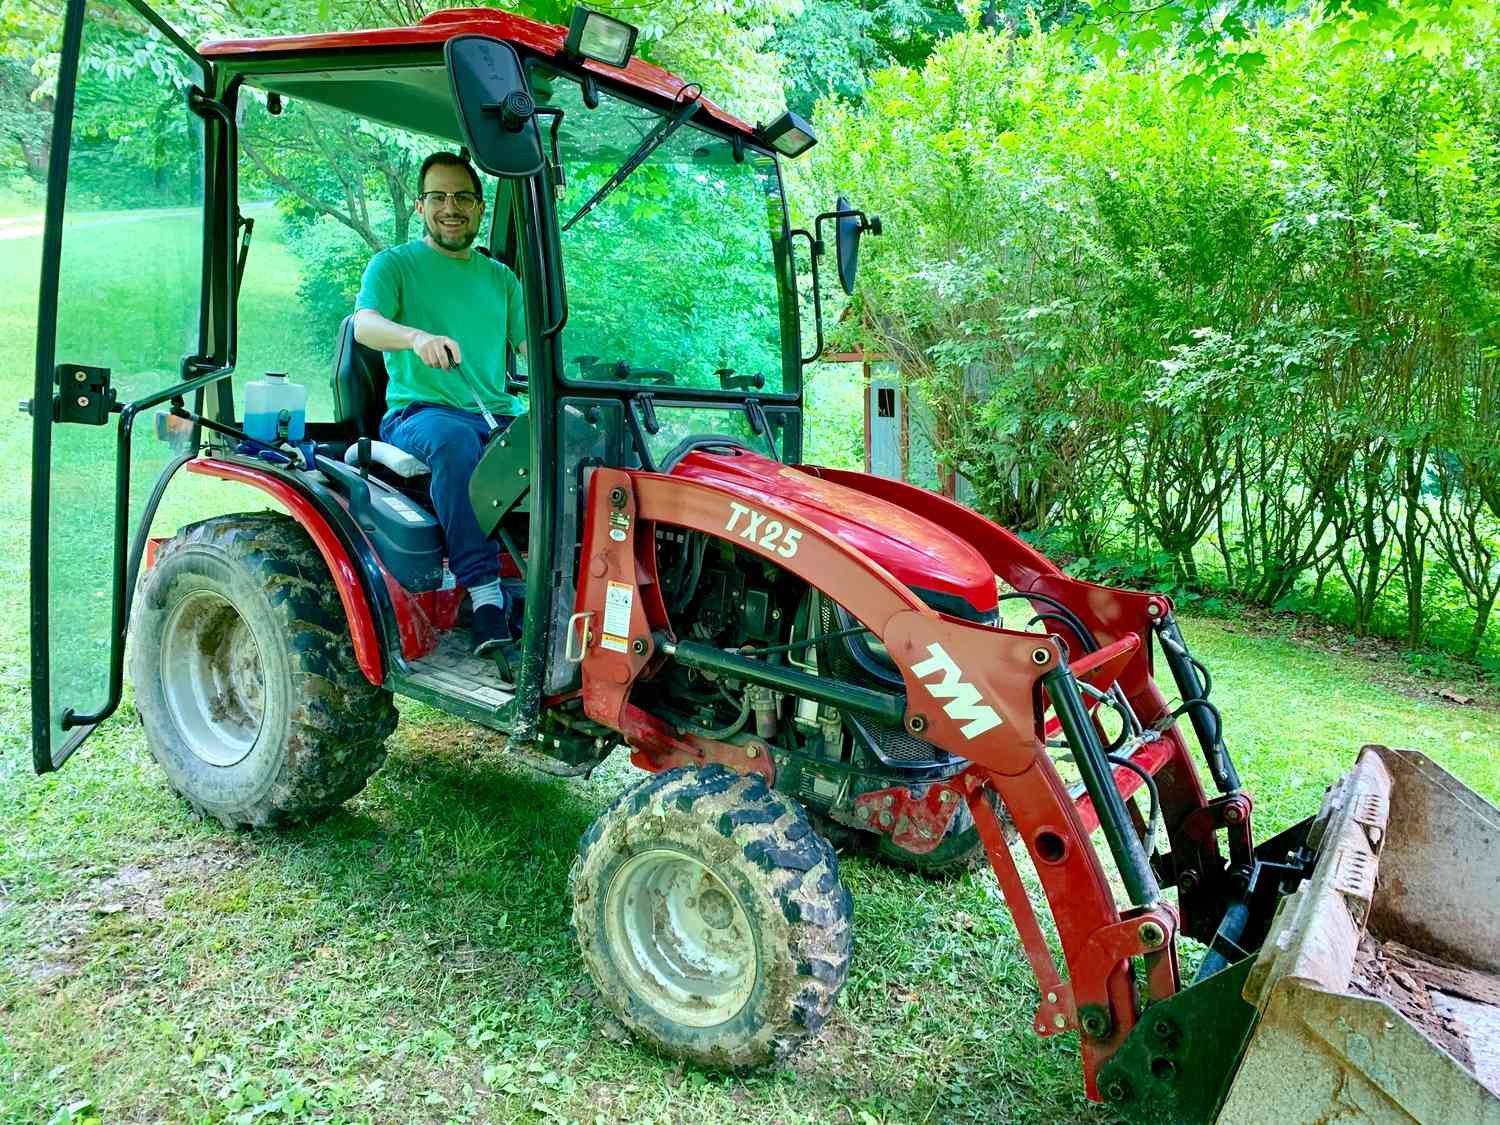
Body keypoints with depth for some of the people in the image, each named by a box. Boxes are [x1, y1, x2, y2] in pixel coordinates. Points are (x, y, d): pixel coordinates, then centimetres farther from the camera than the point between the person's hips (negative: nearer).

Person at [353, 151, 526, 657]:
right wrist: (416, 336, -33)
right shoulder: (394, 264, 10)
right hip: (418, 413, -3)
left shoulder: (500, 277, 23)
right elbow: (364, 325, -10)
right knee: (454, 438, -40)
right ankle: (484, 593, -41)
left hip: (497, 416, 4)